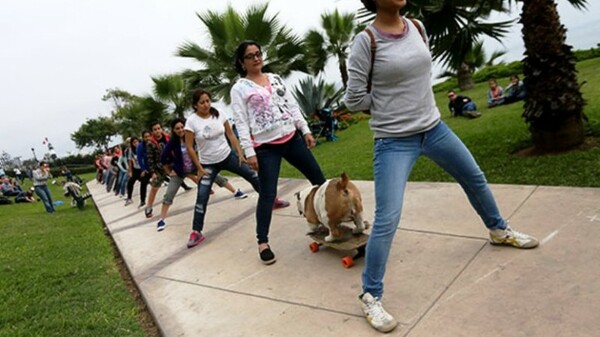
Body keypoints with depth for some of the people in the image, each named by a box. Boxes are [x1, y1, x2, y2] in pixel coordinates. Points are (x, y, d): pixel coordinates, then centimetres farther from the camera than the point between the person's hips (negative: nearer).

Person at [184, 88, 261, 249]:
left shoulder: (218, 114, -6)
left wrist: (240, 153, -3)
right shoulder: (191, 121, -15)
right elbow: (189, 147, -12)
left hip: (228, 156, 3)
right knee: (202, 197, -7)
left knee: (253, 176, 7)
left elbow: (231, 135, 2)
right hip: (208, 164, -3)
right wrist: (199, 168, -12)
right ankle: (196, 232, 4)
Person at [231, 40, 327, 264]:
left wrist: (306, 130, 8)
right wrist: (249, 152, -14)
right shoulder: (239, 88, -1)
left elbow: (292, 106, 14)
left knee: (319, 178, 11)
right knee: (268, 194, -5)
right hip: (266, 147, -5)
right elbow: (241, 123, -7)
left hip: (292, 139, 5)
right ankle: (263, 243, 7)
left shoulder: (275, 78, 13)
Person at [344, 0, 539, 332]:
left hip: (433, 128, 7)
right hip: (393, 142, -6)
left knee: (475, 178, 22)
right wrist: (388, 101, -2)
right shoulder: (365, 41, -14)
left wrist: (404, 97, 7)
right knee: (387, 220, -10)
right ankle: (370, 296, 7)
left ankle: (499, 230, 52)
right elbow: (354, 99, -13)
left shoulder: (418, 27, 5)